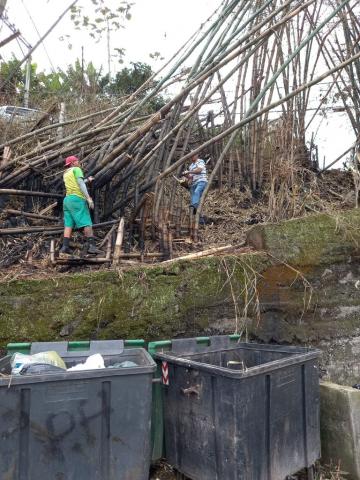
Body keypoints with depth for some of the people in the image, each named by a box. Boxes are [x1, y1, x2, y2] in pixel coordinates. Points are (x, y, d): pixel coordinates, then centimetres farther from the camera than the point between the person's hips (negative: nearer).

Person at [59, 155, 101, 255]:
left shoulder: (65, 174, 25)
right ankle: (91, 246, -21)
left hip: (67, 199, 8)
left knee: (68, 224, 3)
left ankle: (65, 246, -6)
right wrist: (88, 198, -18)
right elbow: (81, 184, -11)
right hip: (77, 199, -8)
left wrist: (87, 180, 47)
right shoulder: (76, 169, 1)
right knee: (87, 223, -12)